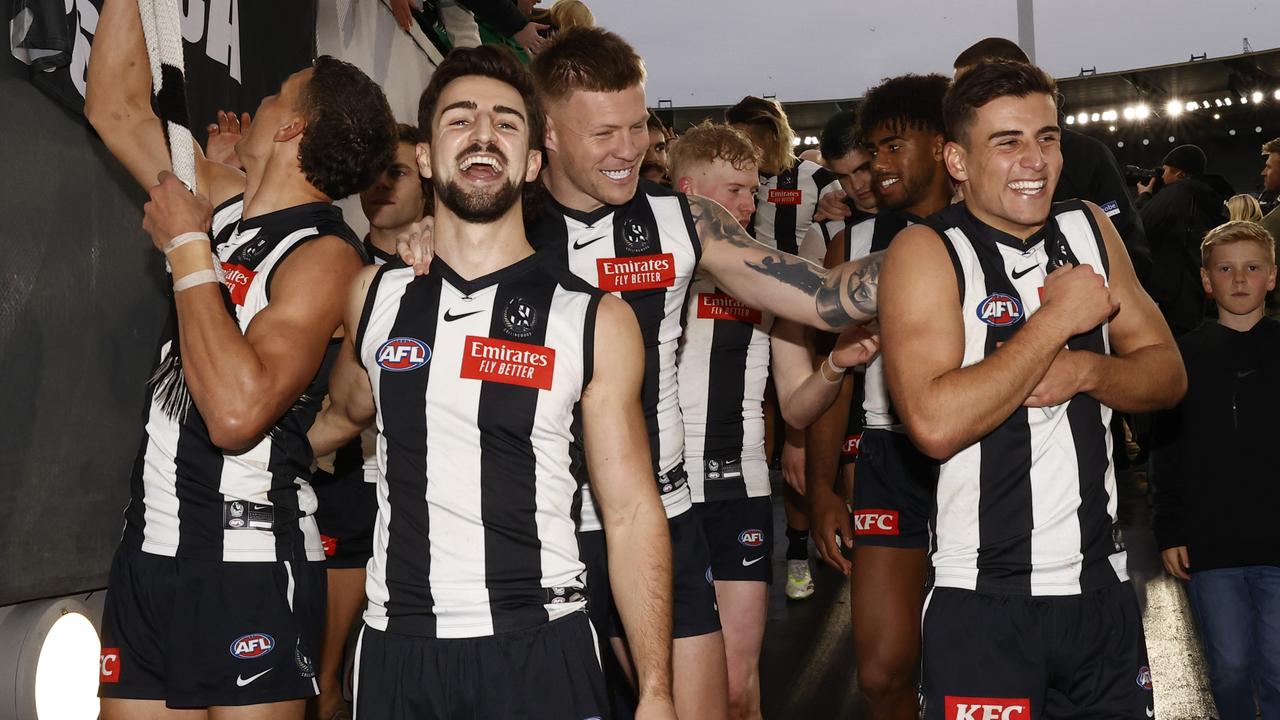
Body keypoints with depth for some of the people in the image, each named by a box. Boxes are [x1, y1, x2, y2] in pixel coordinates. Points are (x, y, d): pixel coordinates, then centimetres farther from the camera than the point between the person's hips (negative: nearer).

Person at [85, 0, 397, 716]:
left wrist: (188, 250, -18)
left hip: (248, 563, -7)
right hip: (150, 549, 7)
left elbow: (237, 412, -28)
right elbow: (117, 107, 21)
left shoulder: (323, 254, -14)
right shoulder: (225, 203, 9)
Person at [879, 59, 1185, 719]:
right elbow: (935, 424, -24)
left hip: (1103, 589, 5)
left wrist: (1088, 371, -11)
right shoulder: (927, 251, -10)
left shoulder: (1089, 230, 7)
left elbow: (1167, 375, 10)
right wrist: (1058, 319, -18)